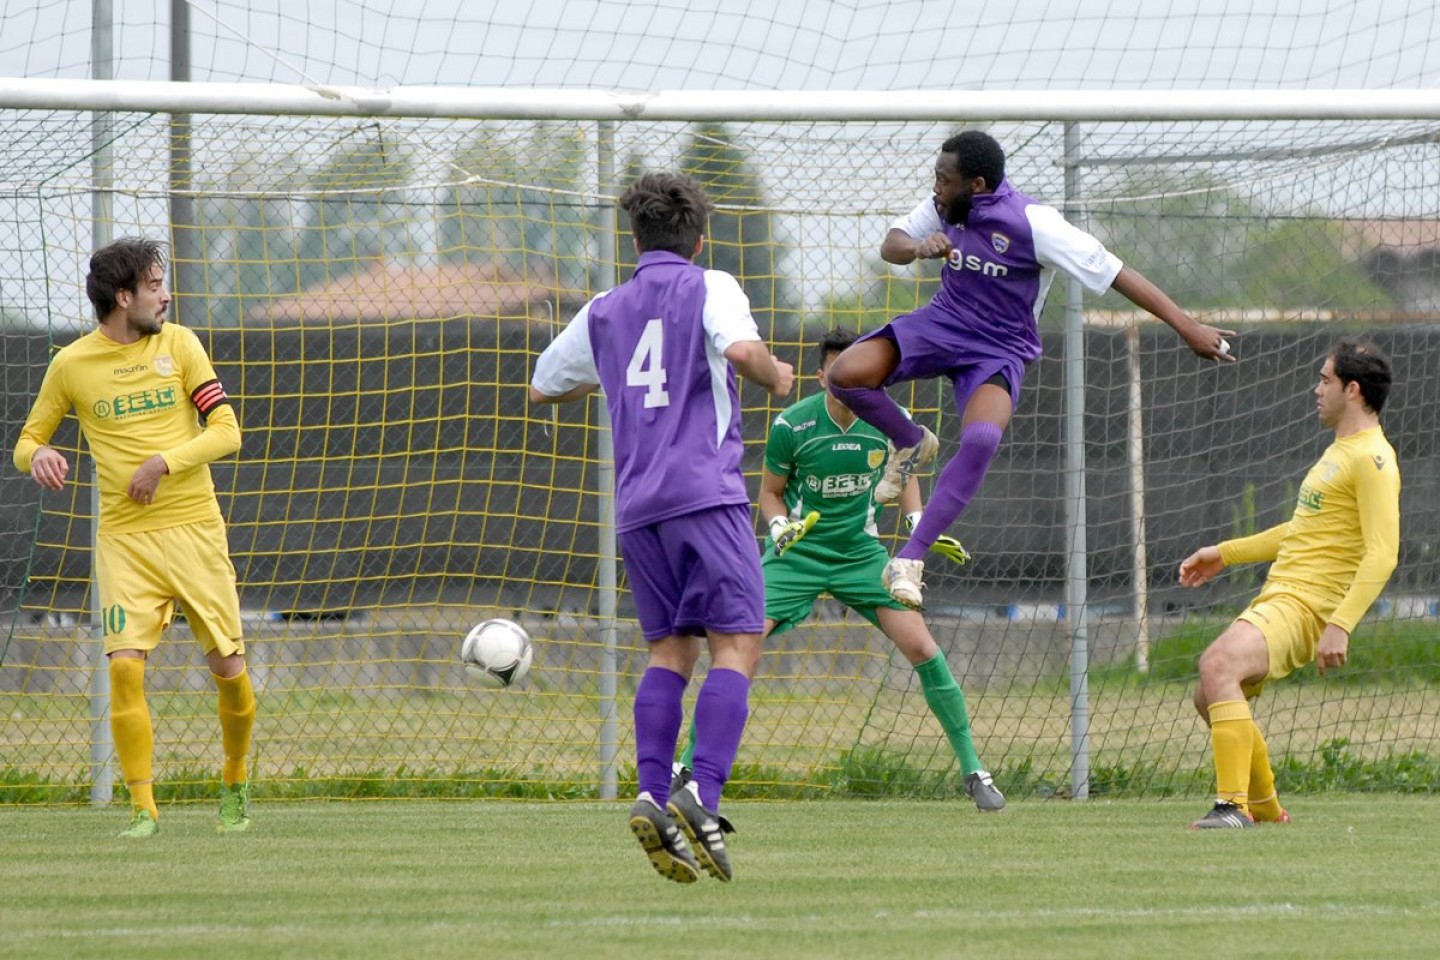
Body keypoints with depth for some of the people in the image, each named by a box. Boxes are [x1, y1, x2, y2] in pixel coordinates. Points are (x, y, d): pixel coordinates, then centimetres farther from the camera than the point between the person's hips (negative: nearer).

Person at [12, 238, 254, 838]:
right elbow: (26, 444, 10)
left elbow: (226, 432, 0)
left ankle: (235, 784, 26)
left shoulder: (178, 344, 3)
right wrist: (38, 455, -15)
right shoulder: (70, 365, 1)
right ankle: (143, 808, -8)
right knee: (125, 668, -16)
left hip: (195, 529, 1)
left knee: (229, 671, 1)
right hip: (124, 538, -1)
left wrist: (164, 461, -15)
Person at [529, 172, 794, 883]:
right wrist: (775, 375, 3)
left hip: (637, 506, 5)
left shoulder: (604, 312, 19)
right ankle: (702, 796, -23)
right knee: (736, 645, -6)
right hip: (706, 493, -5)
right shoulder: (710, 287, 4)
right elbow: (740, 348, -17)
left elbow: (542, 388, 31)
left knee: (669, 651, 9)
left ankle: (652, 793, -9)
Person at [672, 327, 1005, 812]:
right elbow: (771, 492, -1)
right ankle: (685, 768, -5)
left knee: (922, 648, -10)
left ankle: (972, 771, 4)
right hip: (797, 553, -2)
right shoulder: (791, 426, -15)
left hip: (861, 553, 2)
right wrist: (780, 529, -20)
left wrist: (918, 523, 0)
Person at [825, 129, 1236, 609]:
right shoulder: (944, 207, -5)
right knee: (846, 375, -17)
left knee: (982, 438, -33)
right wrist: (918, 248, -24)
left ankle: (909, 560, -28)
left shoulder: (1032, 223, -22)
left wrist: (1189, 328, -24)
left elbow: (1115, 273, -22)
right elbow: (890, 245, 3)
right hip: (941, 323, 5)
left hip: (997, 351, -5)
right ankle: (911, 443, 15)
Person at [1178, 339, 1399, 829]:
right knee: (1209, 698, 17)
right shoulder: (1340, 452, 20)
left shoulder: (1372, 459, -12)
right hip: (1277, 598, 11)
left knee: (1218, 664, -31)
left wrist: (1341, 625, -30)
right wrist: (1225, 553, 34)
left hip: (1306, 606, -11)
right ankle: (1265, 809, 30)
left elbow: (1382, 553, -21)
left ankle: (1234, 805, -34)